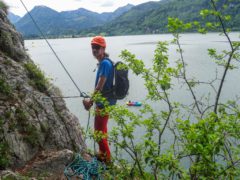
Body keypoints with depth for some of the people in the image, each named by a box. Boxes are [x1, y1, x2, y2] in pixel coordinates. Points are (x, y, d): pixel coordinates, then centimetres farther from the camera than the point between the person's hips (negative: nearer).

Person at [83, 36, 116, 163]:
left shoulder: (105, 63, -19)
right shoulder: (103, 62, 11)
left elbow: (100, 87, -22)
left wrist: (90, 101, -14)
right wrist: (92, 99, 17)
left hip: (104, 103, -10)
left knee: (99, 132, -2)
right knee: (102, 130, 22)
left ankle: (107, 159, 10)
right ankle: (103, 154, 38)